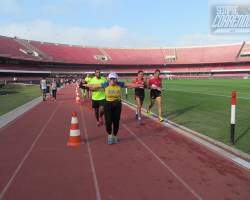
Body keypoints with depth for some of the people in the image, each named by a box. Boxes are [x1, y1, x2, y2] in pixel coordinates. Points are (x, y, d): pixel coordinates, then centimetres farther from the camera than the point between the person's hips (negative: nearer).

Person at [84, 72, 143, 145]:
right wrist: (84, 85, 2)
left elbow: (130, 85, 2)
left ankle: (115, 136, 33)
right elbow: (94, 86, 0)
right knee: (108, 122, -6)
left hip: (117, 104, 1)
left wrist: (141, 85, 4)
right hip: (108, 104, -1)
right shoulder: (105, 84, -6)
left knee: (116, 121, 8)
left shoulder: (120, 84, -4)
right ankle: (109, 135, 23)